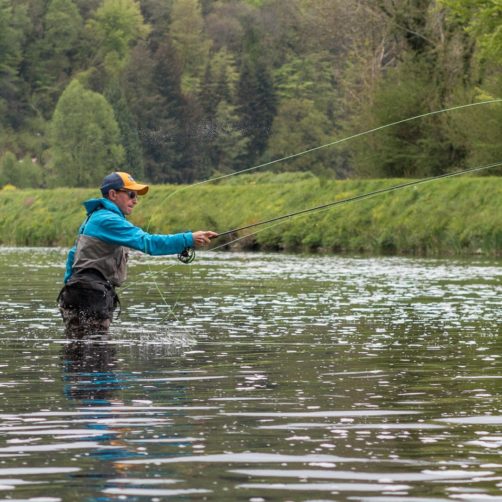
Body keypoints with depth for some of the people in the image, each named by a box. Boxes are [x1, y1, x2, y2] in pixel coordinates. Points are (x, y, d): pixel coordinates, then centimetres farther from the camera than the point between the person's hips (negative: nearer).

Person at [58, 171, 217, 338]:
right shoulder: (108, 220, -12)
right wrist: (189, 240, -25)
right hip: (91, 298, -11)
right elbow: (147, 242, -22)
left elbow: (74, 254, 28)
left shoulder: (94, 218, 22)